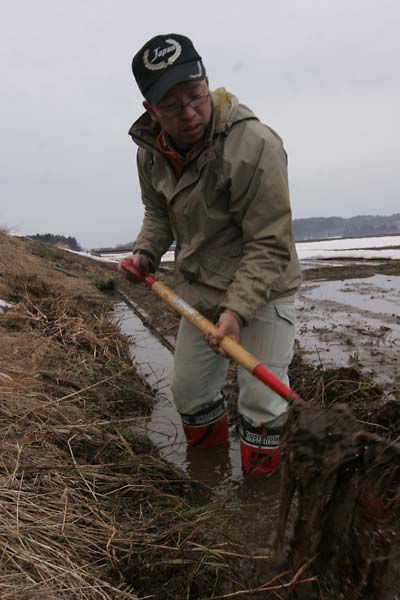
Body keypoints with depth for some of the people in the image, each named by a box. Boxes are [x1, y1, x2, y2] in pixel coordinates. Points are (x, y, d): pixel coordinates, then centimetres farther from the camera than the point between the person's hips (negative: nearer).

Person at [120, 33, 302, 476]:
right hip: (198, 292, 6)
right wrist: (146, 252, -3)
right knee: (188, 391, 17)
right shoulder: (151, 150, -4)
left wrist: (237, 309, -32)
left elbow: (269, 245, -24)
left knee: (261, 403, 0)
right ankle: (208, 452, 47)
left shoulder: (254, 146, -25)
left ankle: (263, 482, 28)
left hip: (261, 293, -6)